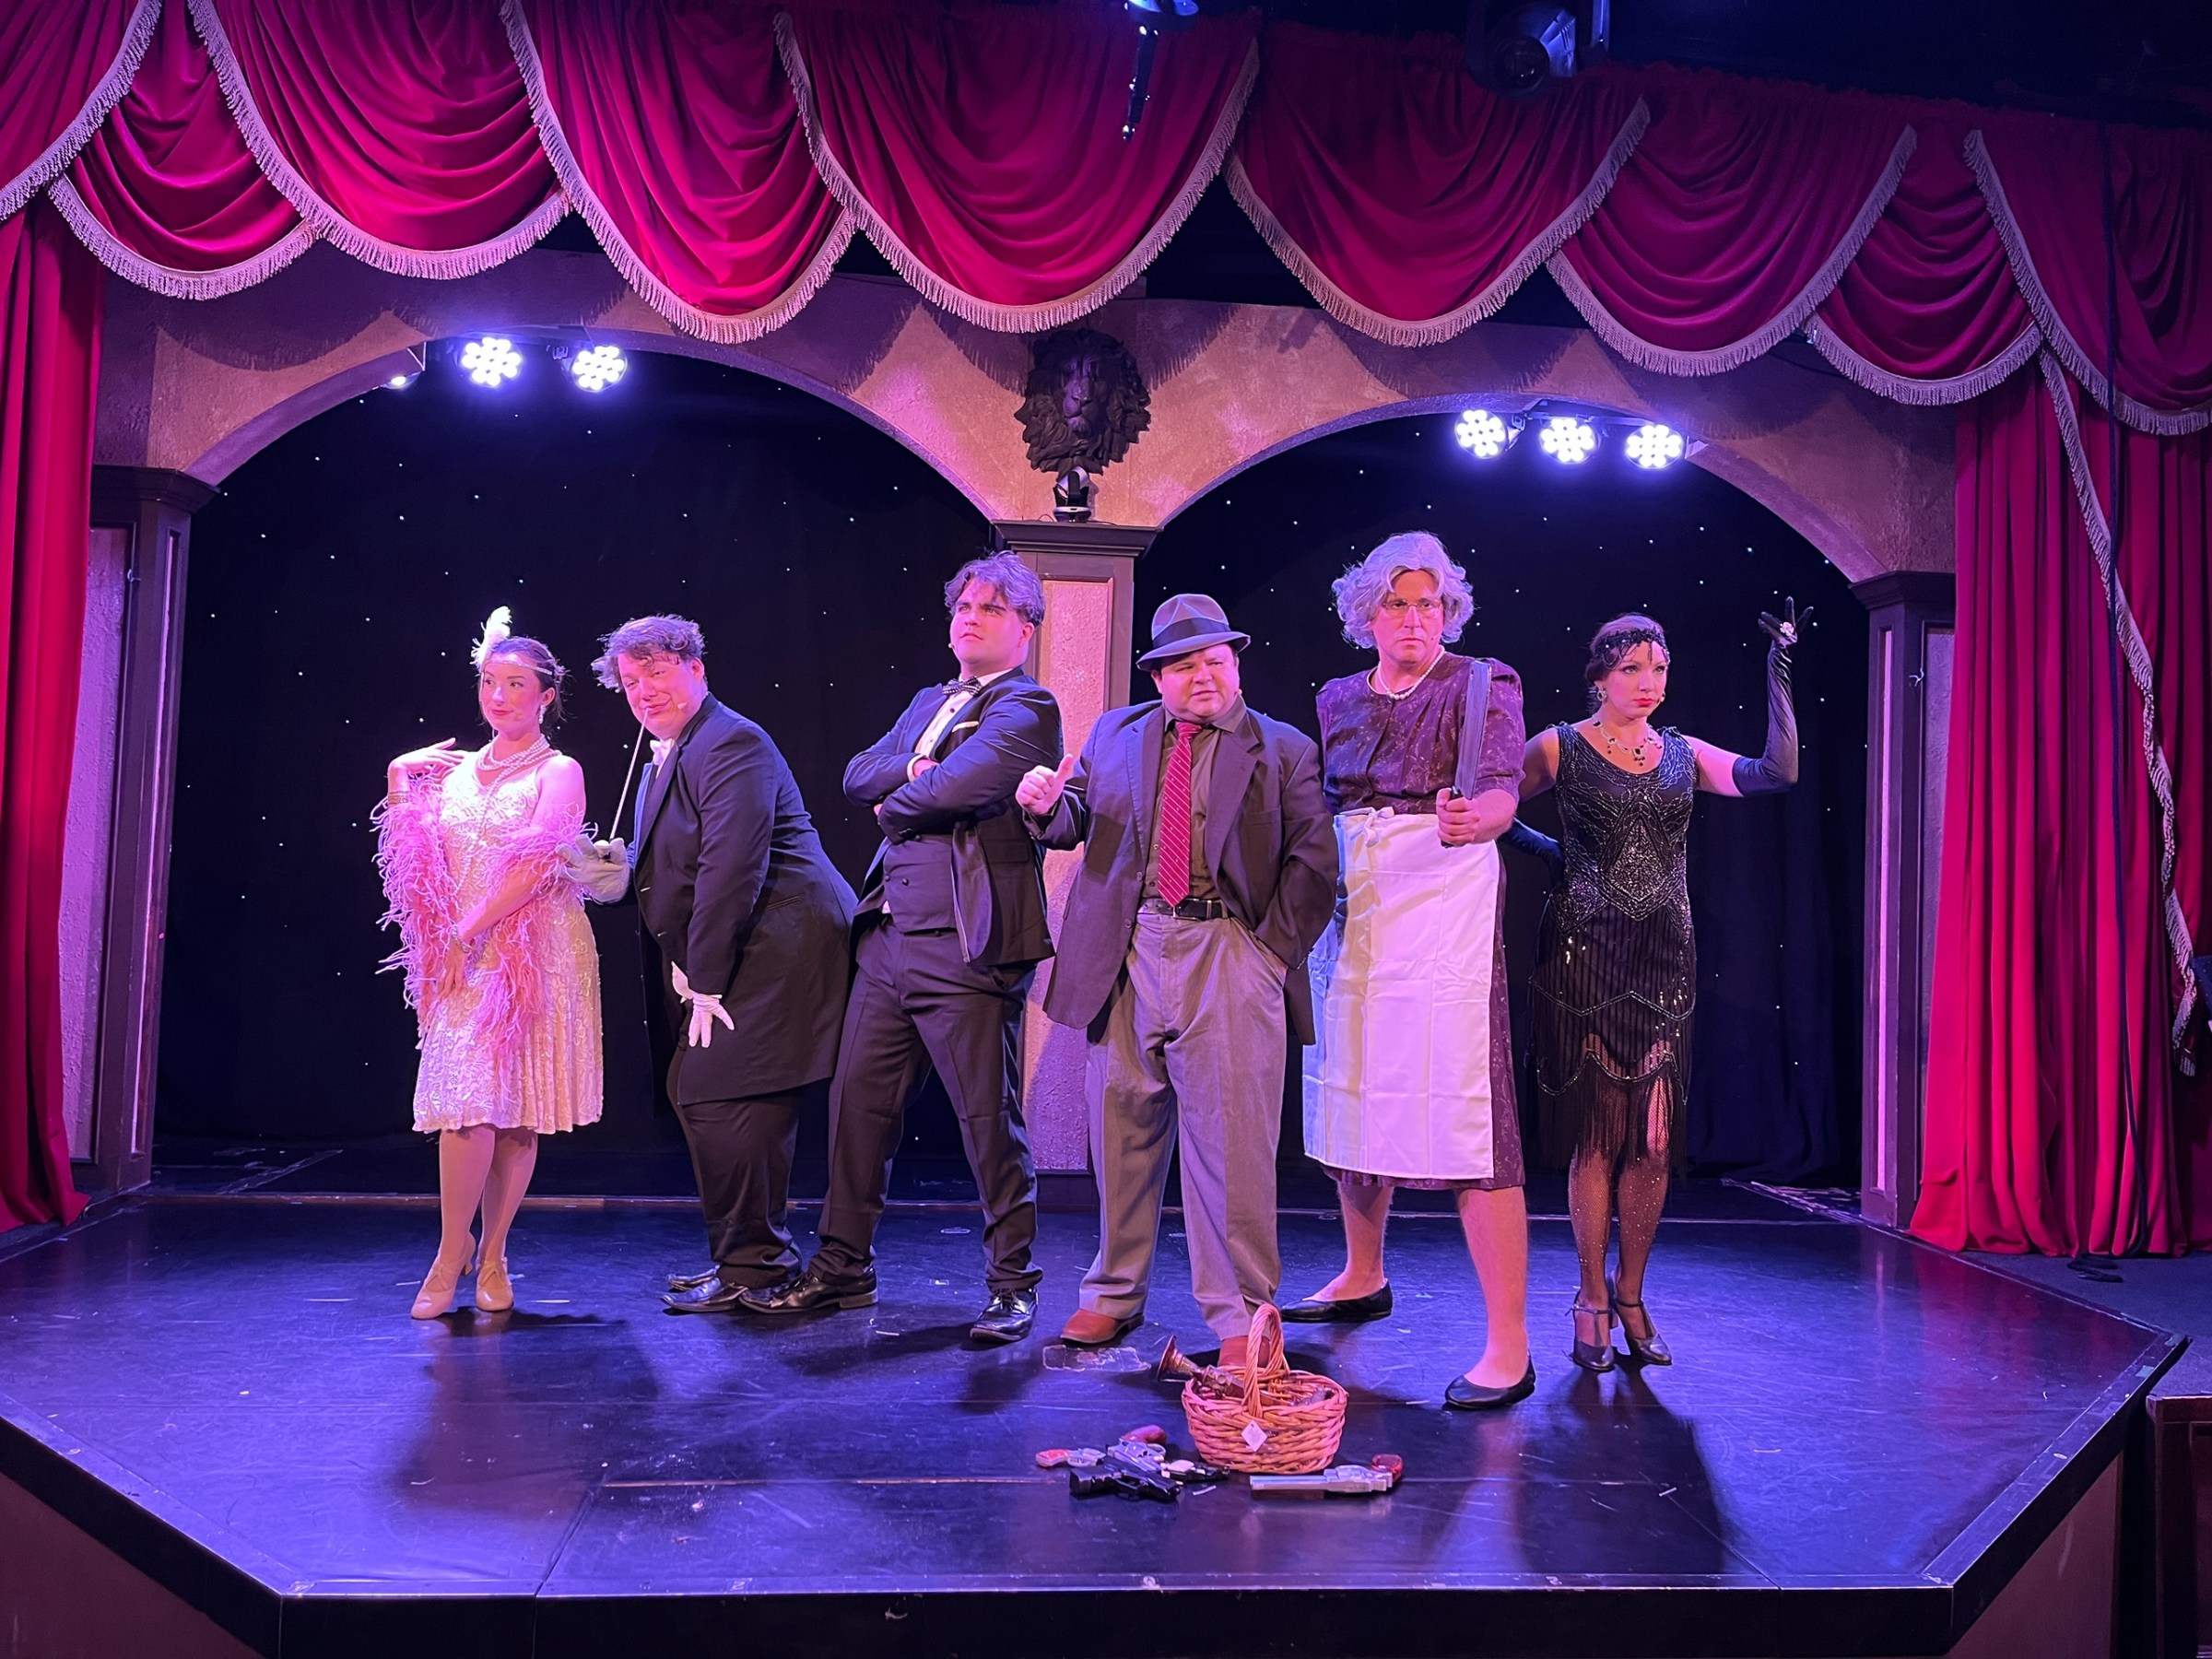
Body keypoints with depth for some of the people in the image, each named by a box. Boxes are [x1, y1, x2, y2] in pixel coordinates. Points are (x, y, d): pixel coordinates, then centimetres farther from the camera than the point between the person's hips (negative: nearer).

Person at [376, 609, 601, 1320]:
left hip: (532, 956, -3)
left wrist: (467, 934, -15)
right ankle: (455, 1251, 5)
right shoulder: (455, 769, 13)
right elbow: (408, 856, 14)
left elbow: (535, 867, -13)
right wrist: (398, 779, 4)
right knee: (466, 1104, -7)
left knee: (515, 1111, 0)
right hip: (462, 960, 3)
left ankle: (490, 1257, 11)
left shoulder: (558, 772, 0)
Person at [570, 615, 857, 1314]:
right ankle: (747, 1255, 25)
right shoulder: (666, 757, 19)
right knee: (696, 1096, 14)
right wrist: (625, 869, 0)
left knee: (717, 1094, -12)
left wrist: (704, 980, -19)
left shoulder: (730, 745, -14)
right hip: (725, 960, 11)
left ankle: (750, 1265, -1)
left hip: (774, 951, -11)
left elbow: (731, 870, -21)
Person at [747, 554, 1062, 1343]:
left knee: (990, 1119, 1)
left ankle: (1012, 1285, 14)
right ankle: (843, 1268, 23)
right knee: (858, 1101, 10)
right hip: (889, 936, 8)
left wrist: (894, 799, -1)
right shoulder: (928, 702, 21)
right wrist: (918, 768, -8)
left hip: (965, 946, -8)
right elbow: (858, 775, 11)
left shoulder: (1026, 709, -6)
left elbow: (952, 790, -21)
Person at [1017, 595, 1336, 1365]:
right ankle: (1114, 1296, 27)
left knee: (1230, 1141, -3)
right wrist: (1047, 804, -9)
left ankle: (1240, 1319, 9)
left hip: (1228, 955, -3)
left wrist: (1273, 949, -8)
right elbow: (1073, 822, 14)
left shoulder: (1285, 750, 5)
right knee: (1123, 1129, 11)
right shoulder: (1115, 734, 15)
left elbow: (1312, 864, 0)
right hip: (1127, 955, 3)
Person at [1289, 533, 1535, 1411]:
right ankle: (1362, 1278, 35)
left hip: (1441, 904, -6)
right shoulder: (1339, 699, 15)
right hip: (1351, 906, 6)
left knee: (1462, 1109, -12)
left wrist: (1473, 819, -38)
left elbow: (1501, 791, -16)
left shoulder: (1482, 685, -1)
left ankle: (1508, 1349, -8)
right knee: (1352, 1091, 13)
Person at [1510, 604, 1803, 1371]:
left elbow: (1778, 772, -3)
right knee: (1598, 1134, -1)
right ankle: (1593, 1302, 12)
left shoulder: (1683, 754, 10)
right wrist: (1548, 851, -7)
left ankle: (1630, 1296, 18)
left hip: (1665, 961, 4)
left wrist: (1779, 673, -5)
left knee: (1655, 1139, 3)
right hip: (1586, 955, -3)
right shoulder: (1560, 748, 1)